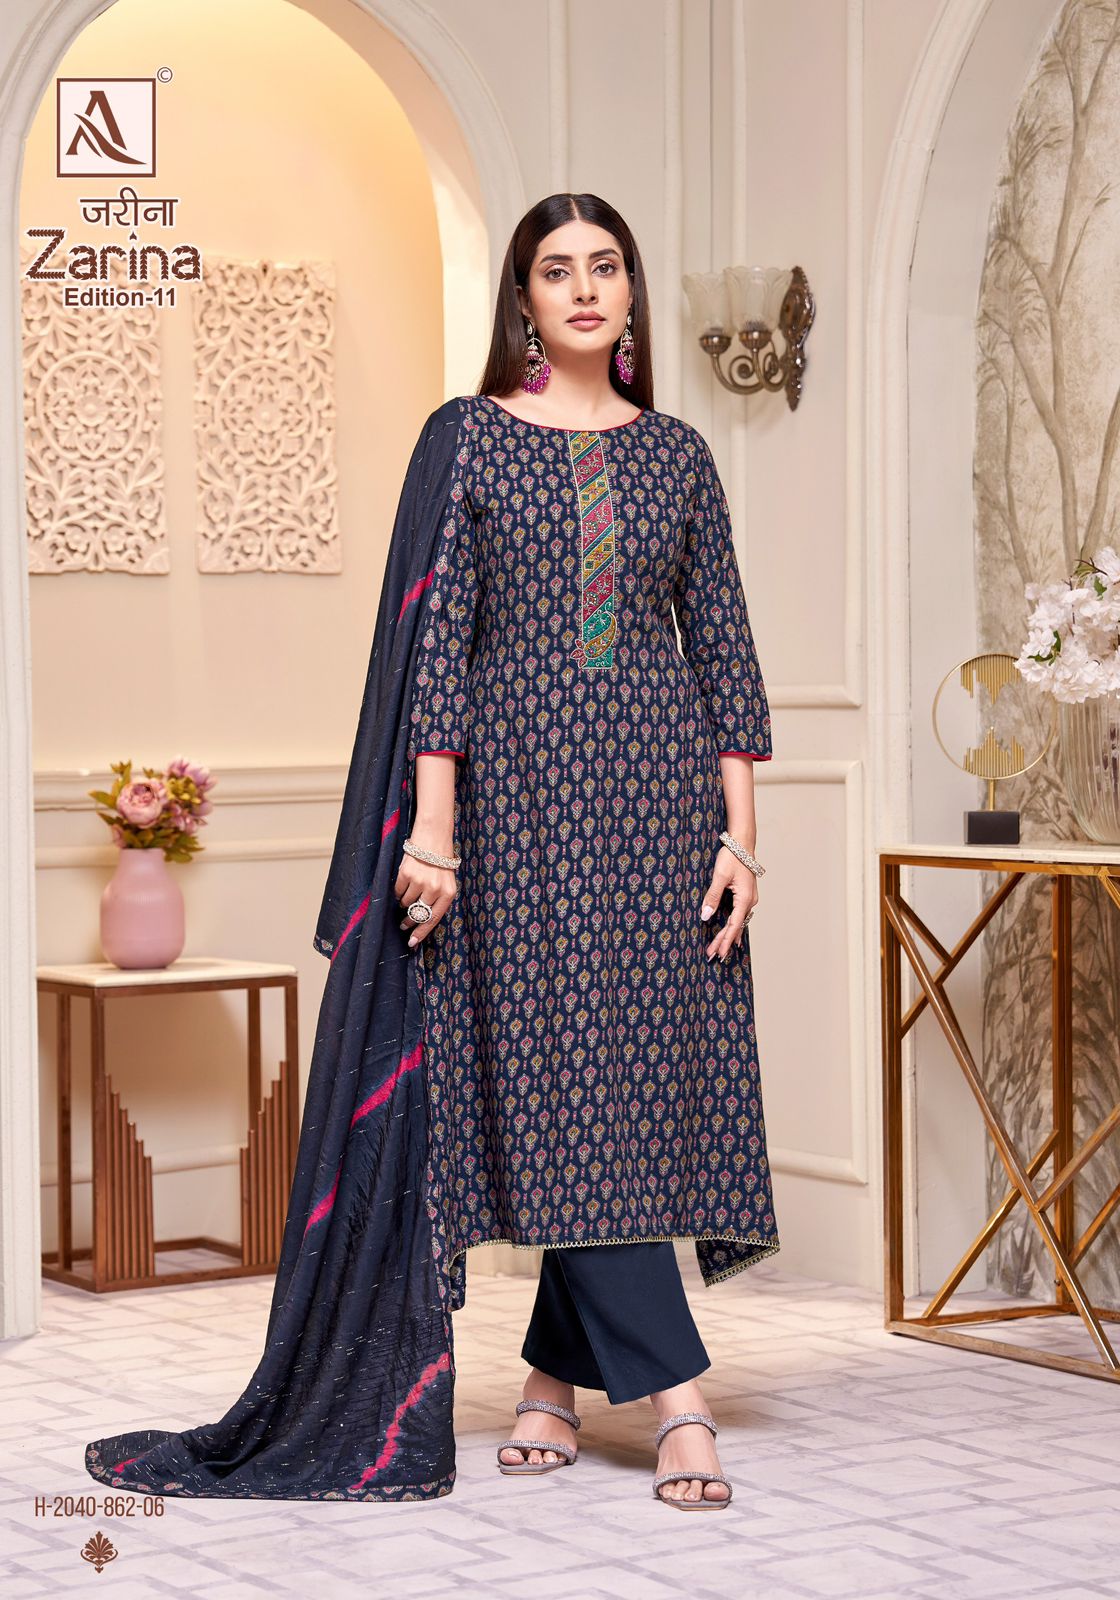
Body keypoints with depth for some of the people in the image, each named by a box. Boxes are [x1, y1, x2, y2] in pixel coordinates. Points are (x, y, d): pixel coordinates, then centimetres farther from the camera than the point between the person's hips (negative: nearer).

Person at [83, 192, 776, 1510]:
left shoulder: (675, 454, 10)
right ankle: (672, 1392, -4)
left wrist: (740, 831, 1)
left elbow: (723, 647, 9)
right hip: (522, 789, -3)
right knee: (572, 1088, -6)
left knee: (641, 1085, 2)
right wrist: (432, 825, -11)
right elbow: (437, 632, -3)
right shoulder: (468, 439, 3)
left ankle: (557, 1373, 15)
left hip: (657, 790, 3)